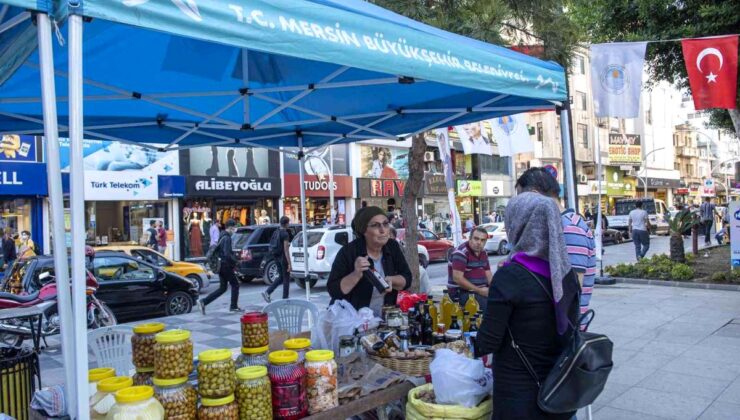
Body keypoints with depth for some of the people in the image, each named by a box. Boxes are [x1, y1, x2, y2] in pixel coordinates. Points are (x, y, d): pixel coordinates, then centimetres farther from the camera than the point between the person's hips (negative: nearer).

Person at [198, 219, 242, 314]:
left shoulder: (222, 237, 15)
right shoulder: (227, 238, -16)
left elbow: (216, 250, 23)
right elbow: (227, 254, -26)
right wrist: (236, 261, -14)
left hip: (221, 266, 9)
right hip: (226, 266, -9)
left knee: (222, 288, 11)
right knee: (235, 285, 6)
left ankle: (203, 302, 3)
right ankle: (234, 306, 13)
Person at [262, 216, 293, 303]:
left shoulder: (276, 232, 9)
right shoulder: (285, 234, -16)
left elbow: (273, 246, 16)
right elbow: (286, 250, -20)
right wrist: (289, 263, -18)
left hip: (277, 257, 8)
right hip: (283, 258, -8)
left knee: (281, 277, 18)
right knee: (286, 279, 3)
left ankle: (267, 292, 6)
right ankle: (285, 299, 8)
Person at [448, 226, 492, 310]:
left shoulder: (483, 253, 12)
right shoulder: (461, 252, -14)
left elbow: (488, 275, 15)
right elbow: (457, 278, -21)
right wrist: (479, 290, -20)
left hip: (481, 290, 8)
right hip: (461, 292, -8)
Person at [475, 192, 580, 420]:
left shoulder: (509, 277, -21)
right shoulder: (566, 273, -2)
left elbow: (488, 342, -17)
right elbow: (570, 328, 9)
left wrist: (476, 347, 4)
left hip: (518, 393, -5)